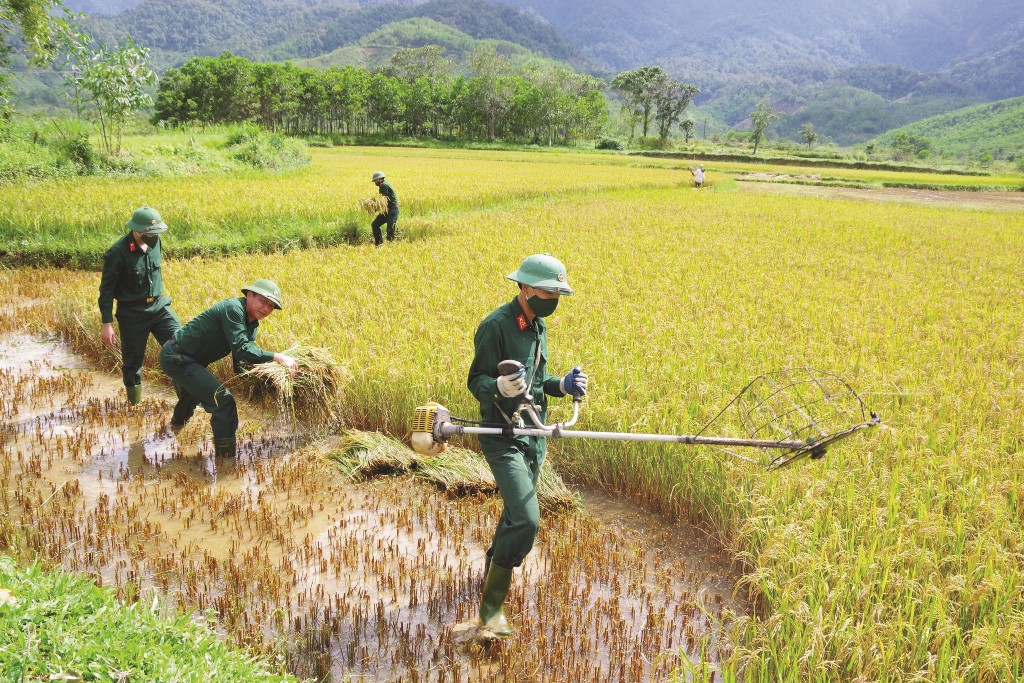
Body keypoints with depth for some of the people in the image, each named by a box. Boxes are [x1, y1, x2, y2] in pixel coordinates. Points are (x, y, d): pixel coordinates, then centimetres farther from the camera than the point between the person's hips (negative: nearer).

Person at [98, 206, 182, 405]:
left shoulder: (154, 242, 0)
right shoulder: (118, 253, -18)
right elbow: (106, 290, -12)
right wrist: (106, 325, -13)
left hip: (159, 306, 5)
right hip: (132, 313, -5)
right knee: (133, 360, 7)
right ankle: (135, 405, 24)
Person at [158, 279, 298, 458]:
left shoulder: (251, 325, 7)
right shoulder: (233, 309, -23)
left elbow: (240, 365, 5)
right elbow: (241, 350, -33)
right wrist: (277, 357, -35)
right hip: (176, 357, -11)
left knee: (195, 389, 41)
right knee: (223, 400, -20)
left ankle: (178, 422, 74)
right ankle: (226, 457, -13)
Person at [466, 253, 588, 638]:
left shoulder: (538, 325, 10)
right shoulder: (496, 326, -17)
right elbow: (475, 380, -15)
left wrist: (562, 385, 0)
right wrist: (499, 387, -36)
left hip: (533, 435, 9)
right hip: (503, 437, -9)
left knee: (517, 513, 22)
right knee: (526, 519, -19)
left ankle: (492, 568, 47)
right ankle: (491, 609, -8)